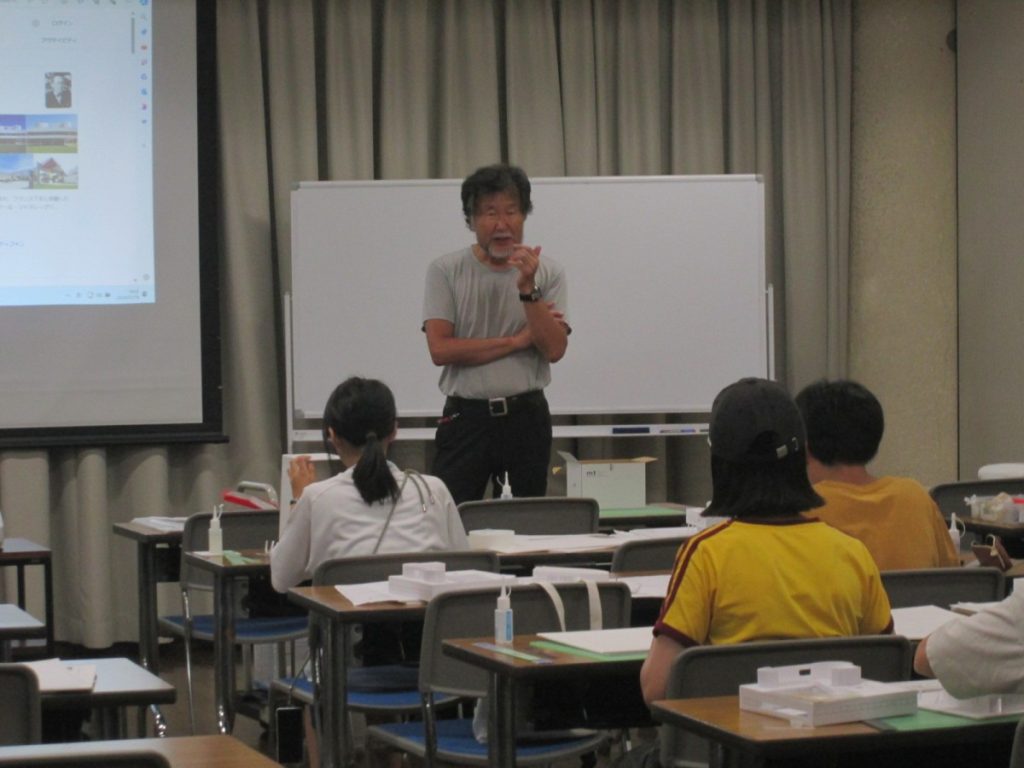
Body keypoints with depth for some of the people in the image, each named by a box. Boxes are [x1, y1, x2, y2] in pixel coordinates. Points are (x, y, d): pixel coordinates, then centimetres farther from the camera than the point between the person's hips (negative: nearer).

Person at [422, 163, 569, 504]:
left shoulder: (547, 272, 3)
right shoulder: (445, 271, -1)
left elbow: (554, 349, -8)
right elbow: (440, 349, -11)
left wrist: (528, 289, -19)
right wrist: (519, 339, -9)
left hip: (526, 416, 2)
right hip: (465, 416, -1)